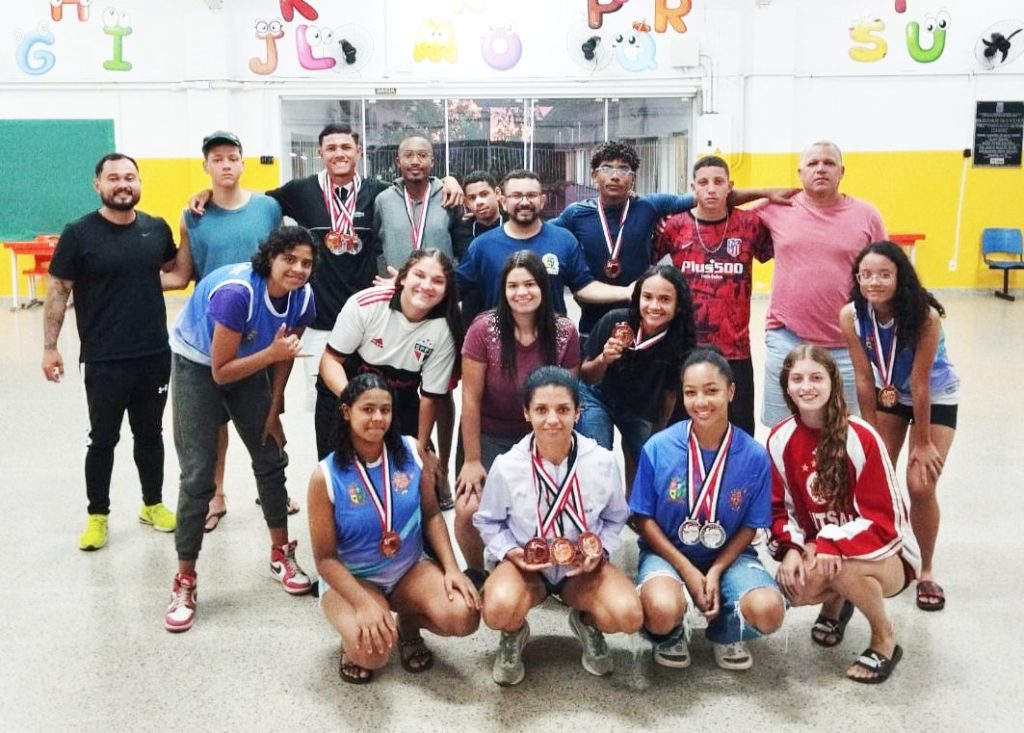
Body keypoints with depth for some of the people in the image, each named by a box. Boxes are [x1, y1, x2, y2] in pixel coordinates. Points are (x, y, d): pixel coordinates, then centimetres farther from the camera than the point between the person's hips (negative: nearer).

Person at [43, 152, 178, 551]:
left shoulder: (157, 228, 3)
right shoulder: (79, 233, -8)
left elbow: (173, 270, 23)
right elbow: (58, 290, -5)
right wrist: (50, 347, -7)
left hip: (155, 355, 3)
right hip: (104, 360, -3)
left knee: (149, 433, 15)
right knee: (103, 439, 8)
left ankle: (153, 503, 31)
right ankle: (97, 515, 22)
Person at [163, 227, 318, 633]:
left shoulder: (303, 298, -17)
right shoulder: (236, 292, -36)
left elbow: (285, 356, 0)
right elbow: (221, 371, -30)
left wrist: (274, 411, 2)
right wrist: (271, 353, -40)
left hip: (250, 364, 6)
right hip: (197, 364, -6)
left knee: (271, 458, 8)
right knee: (197, 475, -9)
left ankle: (282, 553, 26)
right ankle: (185, 581, 3)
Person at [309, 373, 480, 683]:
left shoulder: (411, 452, -8)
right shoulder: (326, 476, -17)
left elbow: (432, 515, 1)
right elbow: (325, 558, -13)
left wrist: (451, 569, -13)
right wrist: (364, 604, -27)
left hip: (410, 569, 3)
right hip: (351, 579, -3)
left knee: (464, 616, -23)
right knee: (373, 651, -32)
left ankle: (409, 623, 11)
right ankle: (353, 642, 8)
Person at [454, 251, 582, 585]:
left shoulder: (565, 333, -10)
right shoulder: (483, 329, -17)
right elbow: (471, 398, -13)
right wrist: (472, 459, -11)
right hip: (489, 437, -1)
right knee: (468, 510, -19)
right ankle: (476, 574, 12)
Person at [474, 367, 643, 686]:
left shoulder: (602, 462, -12)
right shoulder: (507, 466, -15)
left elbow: (616, 517, 6)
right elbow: (488, 521, 3)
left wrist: (601, 550, -12)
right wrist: (509, 551, -15)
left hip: (584, 567, 1)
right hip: (526, 565, -1)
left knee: (629, 615, -27)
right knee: (498, 609, -35)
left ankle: (587, 623, 12)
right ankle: (514, 633, 7)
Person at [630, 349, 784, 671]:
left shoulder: (754, 456, -11)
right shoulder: (658, 448, -14)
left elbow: (750, 526, -1)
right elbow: (642, 519, -6)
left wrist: (716, 572, -15)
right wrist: (687, 570, -14)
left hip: (728, 556, 2)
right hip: (667, 552, -2)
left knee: (768, 611, -27)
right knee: (663, 611, -34)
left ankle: (723, 632, 12)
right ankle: (669, 634, 8)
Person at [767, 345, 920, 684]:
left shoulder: (860, 437, -19)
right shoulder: (780, 440, -6)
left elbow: (883, 517, -19)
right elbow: (780, 508, 1)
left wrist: (831, 545, -31)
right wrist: (792, 548, -19)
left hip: (883, 554, -4)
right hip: (817, 547, 4)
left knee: (841, 568, -37)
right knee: (795, 587, -27)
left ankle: (885, 640, -4)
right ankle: (835, 602, 14)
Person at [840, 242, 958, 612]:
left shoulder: (925, 316, -32)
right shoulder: (851, 315, -23)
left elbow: (920, 384, -26)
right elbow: (865, 380, -15)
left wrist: (923, 442, -17)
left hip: (936, 398, -3)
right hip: (889, 394, 3)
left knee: (921, 485, -10)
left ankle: (926, 571, 12)